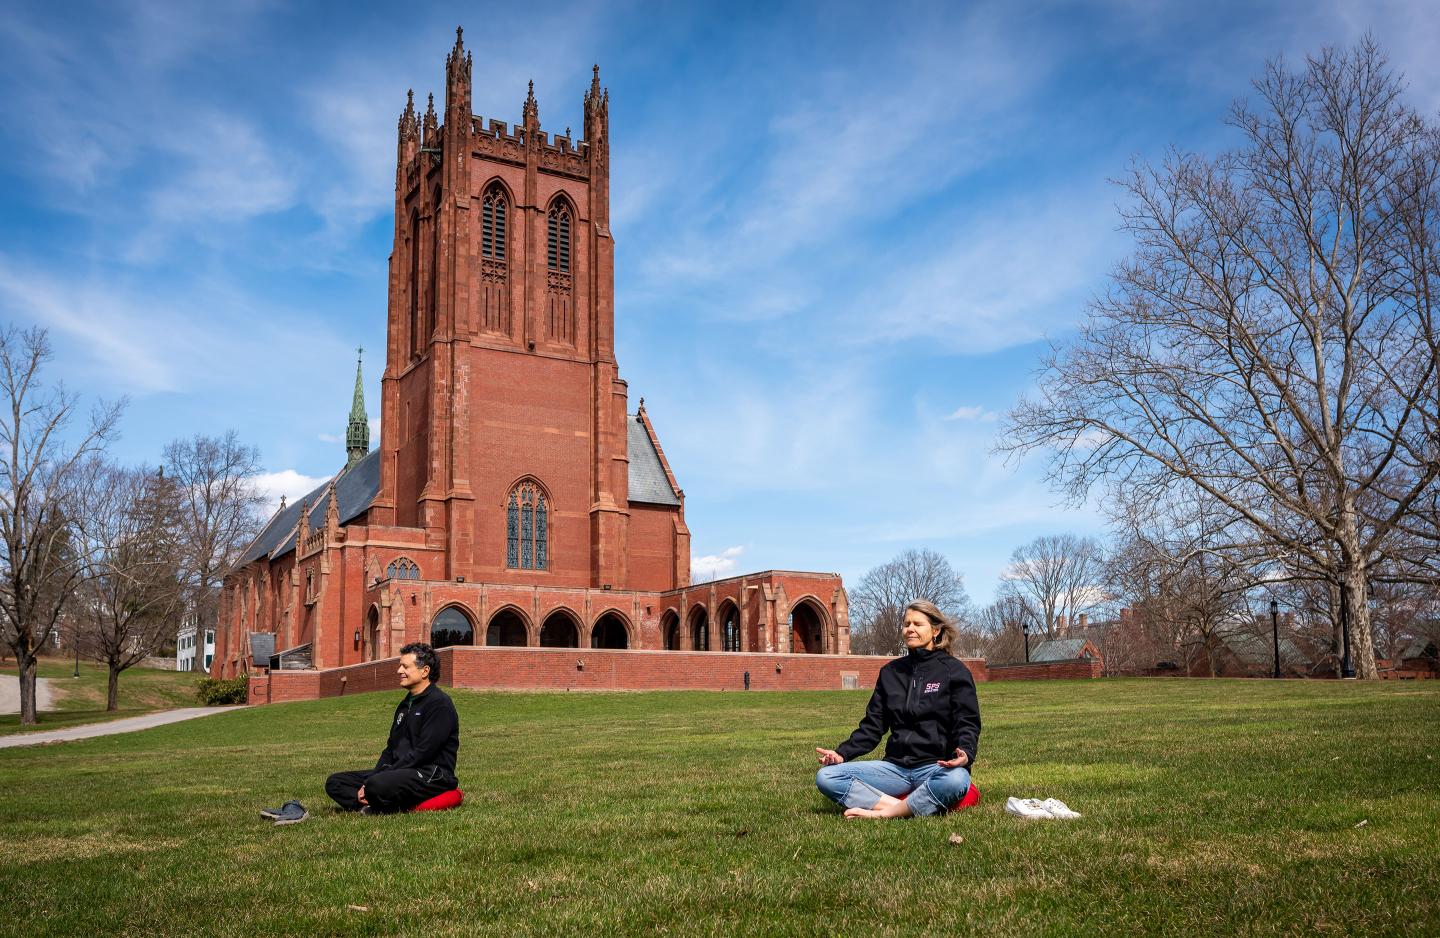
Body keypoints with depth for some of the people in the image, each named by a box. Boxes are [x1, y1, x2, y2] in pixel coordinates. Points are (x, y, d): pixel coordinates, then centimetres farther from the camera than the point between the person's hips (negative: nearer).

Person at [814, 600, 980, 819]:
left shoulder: (954, 670, 2)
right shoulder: (890, 672, 15)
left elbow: (967, 724, -3)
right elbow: (872, 725, 14)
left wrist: (965, 753, -26)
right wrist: (842, 753, -1)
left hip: (936, 766, -4)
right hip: (896, 766, 4)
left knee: (957, 780, -41)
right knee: (826, 777, -16)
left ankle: (886, 812, -28)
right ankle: (905, 807, -29)